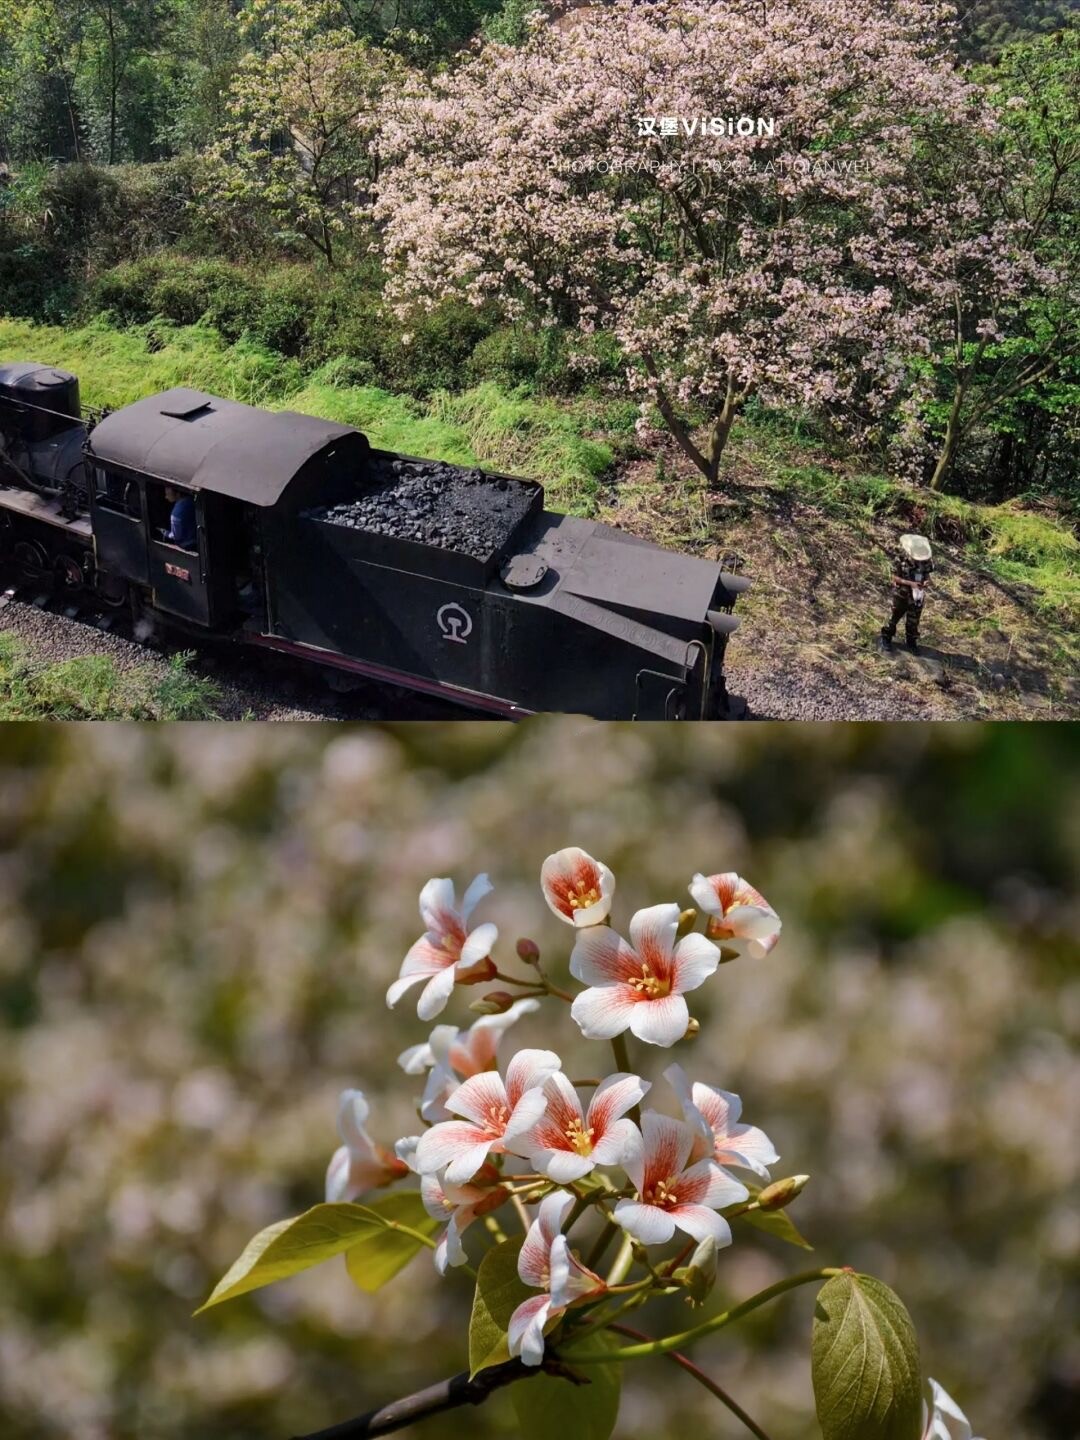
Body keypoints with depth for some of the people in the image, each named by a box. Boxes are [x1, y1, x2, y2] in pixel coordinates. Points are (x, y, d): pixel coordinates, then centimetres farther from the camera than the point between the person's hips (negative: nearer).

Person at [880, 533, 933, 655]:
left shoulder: (926, 559, -14)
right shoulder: (900, 560, -23)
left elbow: (927, 575, -1)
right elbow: (895, 577, -18)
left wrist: (925, 583, -23)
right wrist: (911, 583, -29)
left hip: (917, 594, 2)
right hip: (901, 594, -2)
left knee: (913, 621, 14)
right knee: (895, 617, 15)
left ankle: (912, 642, 33)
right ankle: (886, 637, 35)